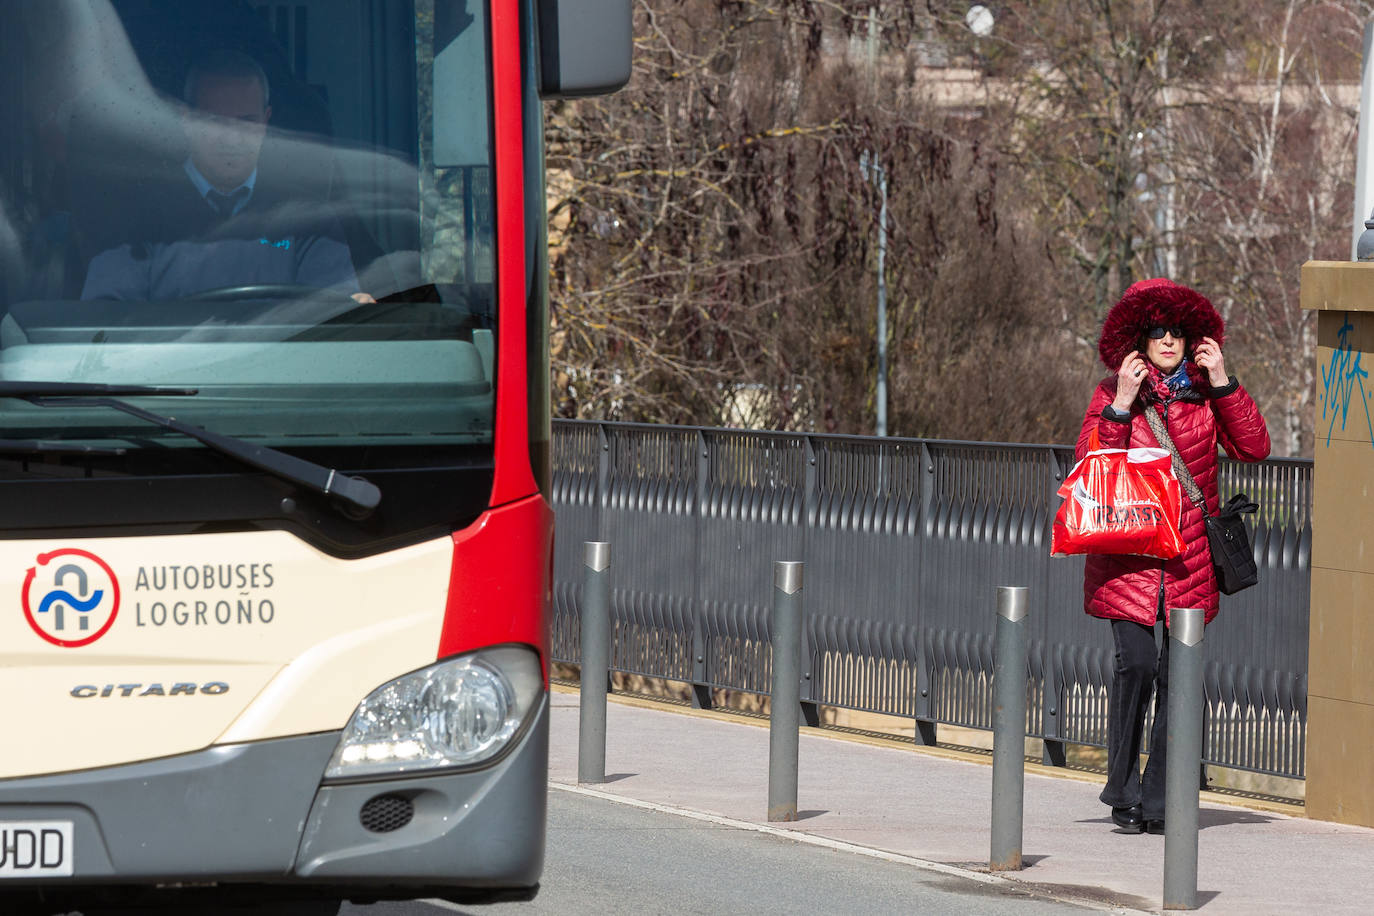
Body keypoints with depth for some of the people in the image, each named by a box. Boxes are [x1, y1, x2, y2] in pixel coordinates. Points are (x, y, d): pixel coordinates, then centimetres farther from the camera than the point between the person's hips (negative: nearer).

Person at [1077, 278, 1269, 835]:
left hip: (1189, 562, 2)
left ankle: (1157, 800, 8)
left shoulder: (1205, 395, 9)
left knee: (1178, 674, -2)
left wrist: (1222, 383, -8)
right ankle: (1123, 792, -1)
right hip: (1127, 556, -2)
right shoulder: (1112, 394, 5)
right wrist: (1121, 406, -14)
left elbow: (1254, 448, -3)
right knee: (1136, 663, -16)